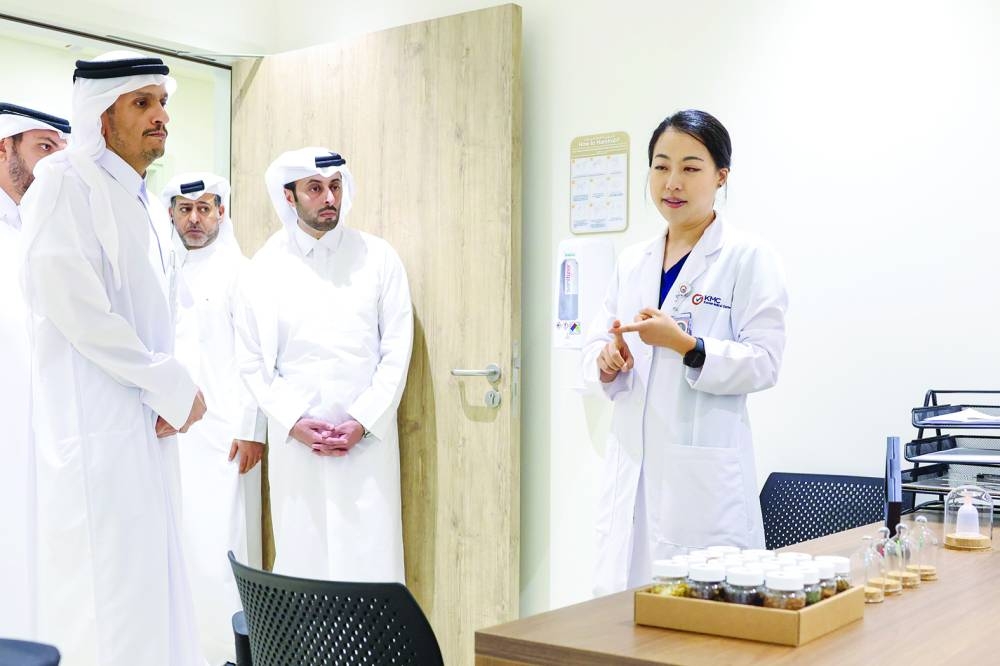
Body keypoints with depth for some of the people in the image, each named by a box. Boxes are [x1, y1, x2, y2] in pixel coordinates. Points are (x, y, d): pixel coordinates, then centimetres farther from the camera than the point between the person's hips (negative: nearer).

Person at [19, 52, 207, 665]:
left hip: (150, 431, 9)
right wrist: (172, 387, -12)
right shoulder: (66, 181, -7)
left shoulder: (149, 209, 19)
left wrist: (173, 396, 4)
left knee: (155, 595, 12)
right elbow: (73, 305, -17)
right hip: (97, 429, -9)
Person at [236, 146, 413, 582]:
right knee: (301, 558, 3)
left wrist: (363, 422, -7)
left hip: (368, 436, 0)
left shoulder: (379, 258, 4)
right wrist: (294, 423, -7)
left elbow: (397, 349, 1)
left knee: (370, 561, -2)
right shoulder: (266, 265, 5)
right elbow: (253, 361, 4)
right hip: (294, 438, 1)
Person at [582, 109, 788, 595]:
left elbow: (763, 363, -10)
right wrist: (606, 363, -7)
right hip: (631, 463, 5)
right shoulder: (632, 262, 13)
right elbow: (596, 340, 15)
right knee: (618, 593, 6)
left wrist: (684, 344, -23)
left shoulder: (748, 258, -4)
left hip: (703, 474, -5)